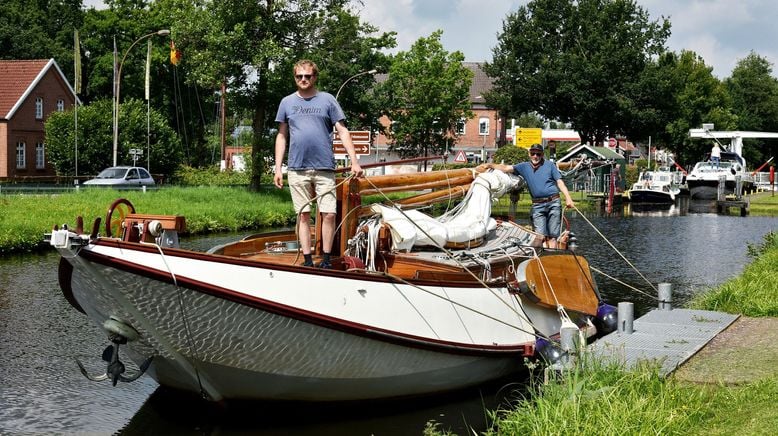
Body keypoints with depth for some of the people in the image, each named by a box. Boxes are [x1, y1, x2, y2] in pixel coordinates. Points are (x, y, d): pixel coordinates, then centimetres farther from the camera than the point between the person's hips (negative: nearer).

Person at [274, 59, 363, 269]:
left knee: (329, 214, -6)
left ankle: (326, 259, 6)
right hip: (297, 169, 1)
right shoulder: (287, 102, 10)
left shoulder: (327, 100, 5)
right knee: (303, 215, 4)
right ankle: (308, 261, 10)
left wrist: (354, 161, -6)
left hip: (324, 167, -1)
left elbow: (342, 131, 3)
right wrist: (278, 168, 6)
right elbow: (282, 136, 13)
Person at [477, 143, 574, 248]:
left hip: (553, 203, -1)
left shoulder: (549, 165, 8)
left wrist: (568, 198, -5)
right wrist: (490, 165, -4)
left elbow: (559, 182, 5)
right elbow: (506, 168, 8)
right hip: (537, 205, 2)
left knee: (552, 235, -3)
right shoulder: (524, 167, 13)